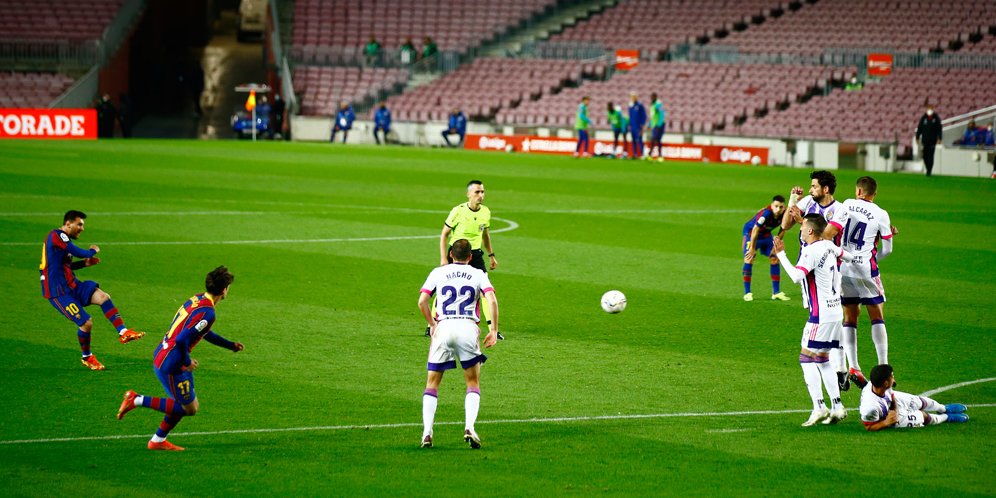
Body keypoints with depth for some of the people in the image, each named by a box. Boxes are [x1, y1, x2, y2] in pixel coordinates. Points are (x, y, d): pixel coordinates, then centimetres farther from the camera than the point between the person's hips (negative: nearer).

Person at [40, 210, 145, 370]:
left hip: (72, 285, 9)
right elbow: (79, 253, -20)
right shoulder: (56, 236, -15)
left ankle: (123, 333, -18)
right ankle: (86, 358, 11)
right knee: (86, 322, -14)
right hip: (58, 292, -9)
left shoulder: (63, 238, 16)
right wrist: (93, 251, 2)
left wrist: (84, 263, 10)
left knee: (104, 297, -15)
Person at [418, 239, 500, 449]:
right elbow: (492, 300, -3)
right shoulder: (478, 274, 13)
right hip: (468, 327, 0)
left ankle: (427, 432, -3)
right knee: (473, 383, 12)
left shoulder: (438, 273, 14)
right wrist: (493, 330, 1)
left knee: (432, 383, 10)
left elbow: (422, 301, 4)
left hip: (443, 327, 0)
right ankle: (469, 427, -7)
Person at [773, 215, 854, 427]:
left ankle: (819, 407, -16)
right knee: (822, 360, 14)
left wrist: (781, 254, -22)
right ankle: (837, 407, 10)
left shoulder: (811, 252, -17)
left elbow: (796, 276, -31)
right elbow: (847, 256, 30)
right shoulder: (828, 246, 9)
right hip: (835, 311, 9)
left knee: (807, 358, -7)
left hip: (820, 314, -9)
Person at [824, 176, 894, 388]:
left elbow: (829, 232, -9)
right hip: (865, 269, -2)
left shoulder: (847, 205, 0)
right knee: (877, 317, 8)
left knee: (850, 318, 10)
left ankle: (853, 368, 0)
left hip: (843, 268, 2)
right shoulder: (881, 214, -2)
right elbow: (887, 249, 2)